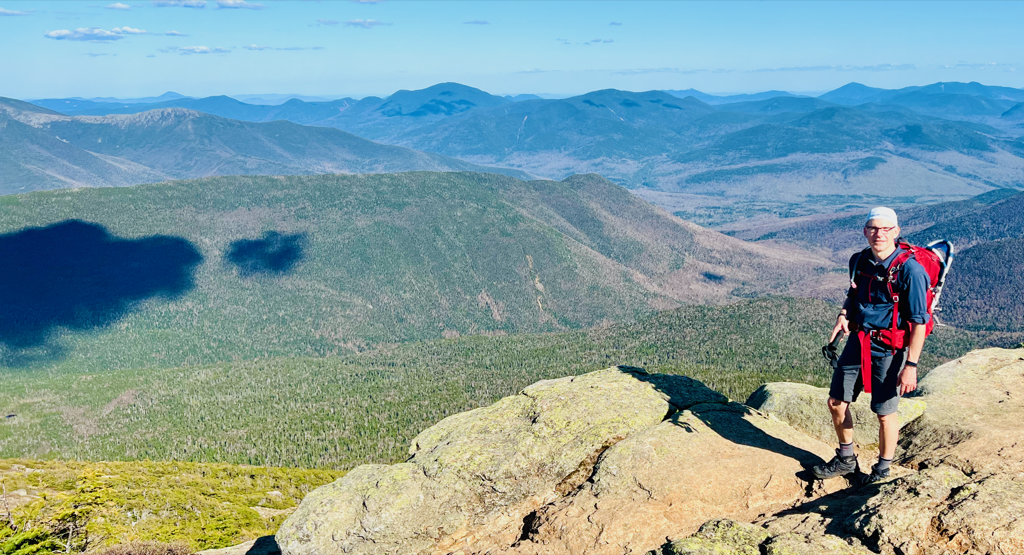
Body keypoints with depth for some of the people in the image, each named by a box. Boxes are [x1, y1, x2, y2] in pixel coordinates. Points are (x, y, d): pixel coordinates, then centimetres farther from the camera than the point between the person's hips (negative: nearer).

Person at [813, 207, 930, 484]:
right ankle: (846, 460, 31)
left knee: (885, 413, 4)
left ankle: (883, 470, 26)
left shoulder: (910, 270, -18)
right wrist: (843, 314, 1)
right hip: (858, 340, 6)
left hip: (889, 348, -6)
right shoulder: (859, 261, 2)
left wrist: (911, 365, -19)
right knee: (836, 402, 10)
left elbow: (919, 322, -16)